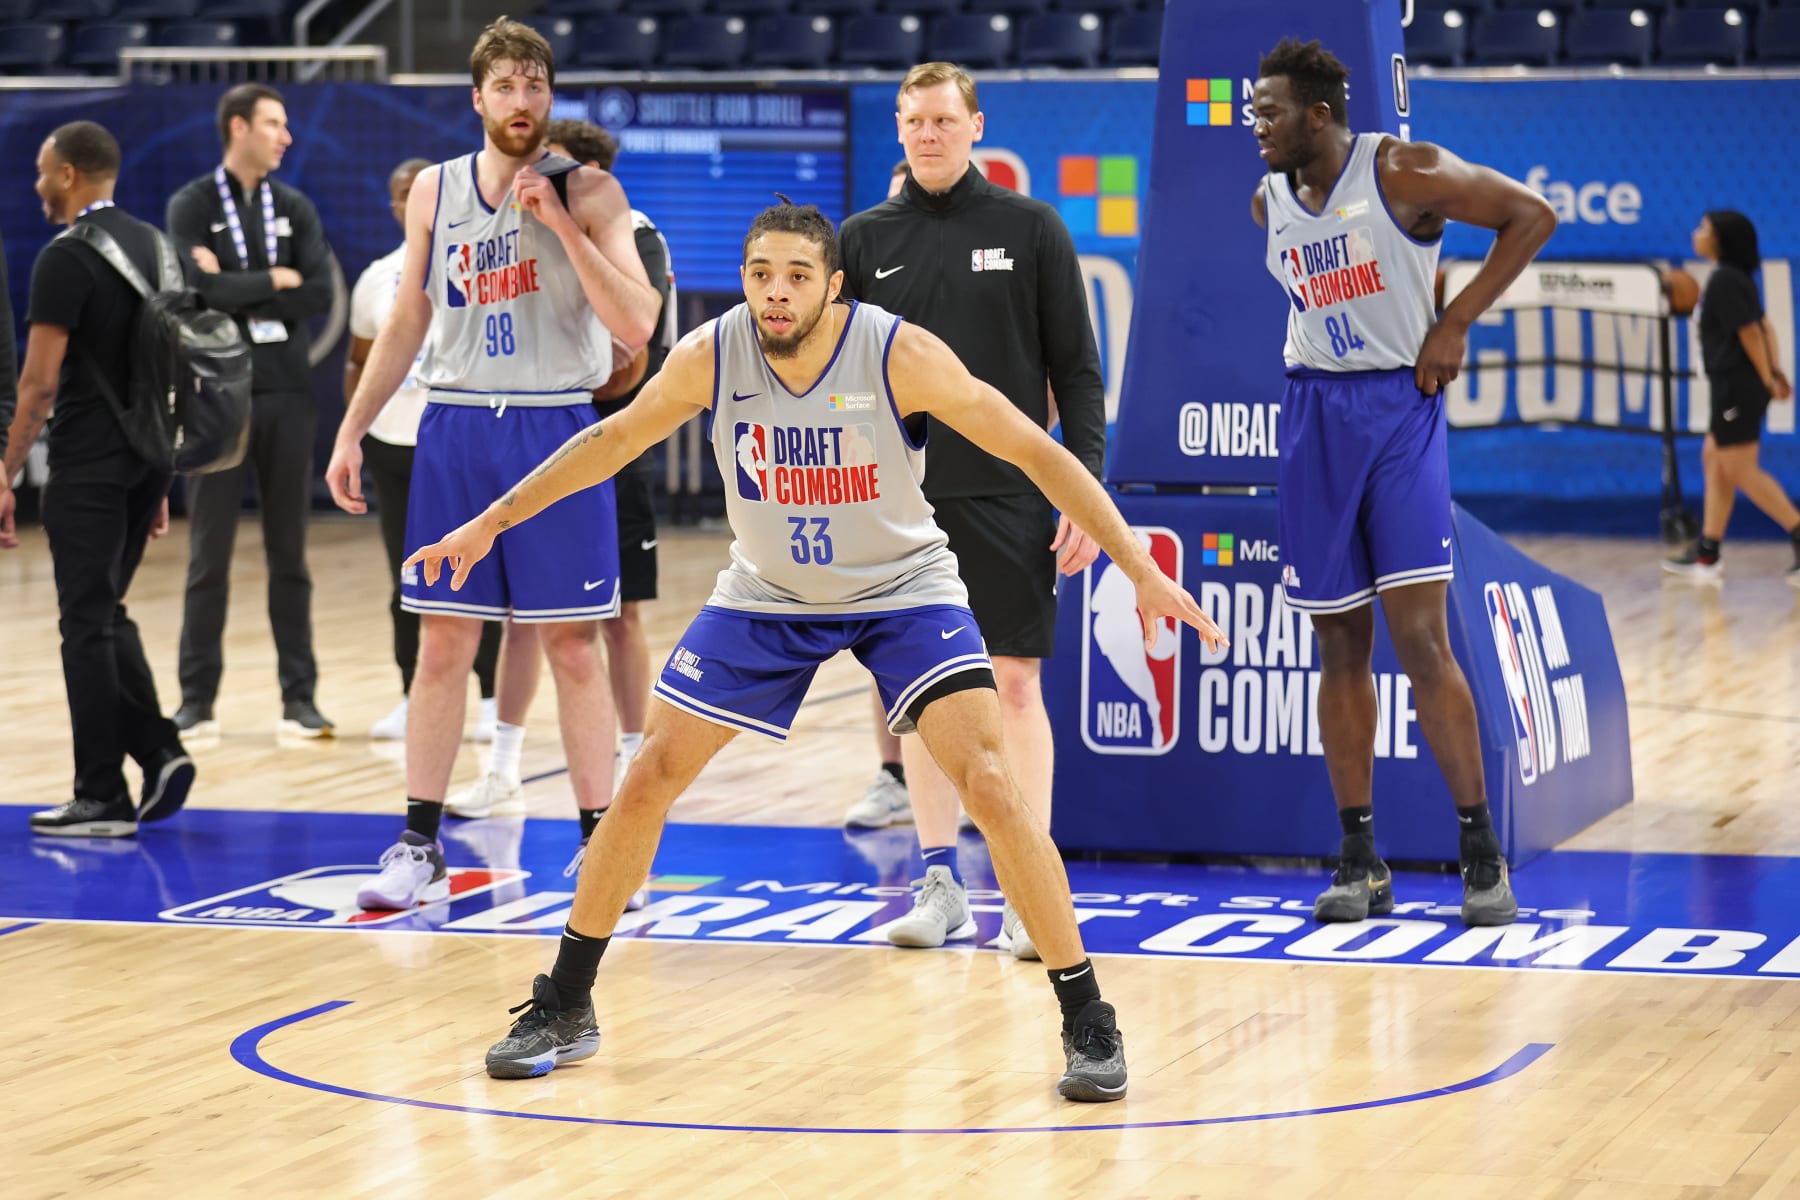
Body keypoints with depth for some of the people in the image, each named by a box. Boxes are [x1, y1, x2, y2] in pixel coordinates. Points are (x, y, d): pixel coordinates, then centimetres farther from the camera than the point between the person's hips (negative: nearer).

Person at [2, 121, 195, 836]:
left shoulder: (67, 258, -13)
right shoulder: (154, 247, 12)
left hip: (88, 468, -8)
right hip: (147, 458, 8)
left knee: (87, 626, -1)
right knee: (107, 615, 18)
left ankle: (102, 799, 2)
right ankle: (158, 752, 4)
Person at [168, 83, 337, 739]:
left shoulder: (294, 208, 8)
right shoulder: (191, 206, -2)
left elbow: (320, 294, -5)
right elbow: (203, 289, -17)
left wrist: (237, 293, -10)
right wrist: (274, 279, -8)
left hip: (287, 395, 3)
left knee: (288, 553, 6)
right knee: (209, 554, 1)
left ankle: (299, 697, 9)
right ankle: (197, 698, 7)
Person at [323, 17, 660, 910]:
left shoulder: (587, 192, -4)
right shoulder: (435, 192, 7)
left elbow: (636, 328, -13)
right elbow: (407, 323, 15)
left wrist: (561, 225, -19)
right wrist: (352, 432, 10)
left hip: (556, 428, -3)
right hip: (454, 427, 3)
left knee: (572, 644, 1)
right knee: (443, 643, 4)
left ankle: (599, 849, 8)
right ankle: (419, 849, 9)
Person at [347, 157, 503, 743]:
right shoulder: (375, 278, 9)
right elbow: (360, 360, 18)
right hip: (393, 445, 4)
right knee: (406, 579, 7)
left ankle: (490, 700, 6)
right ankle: (411, 699, 15)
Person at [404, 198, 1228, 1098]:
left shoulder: (901, 356, -26)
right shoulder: (709, 357, -17)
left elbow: (1037, 453, -21)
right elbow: (613, 439, 1)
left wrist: (1140, 569, -26)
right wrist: (491, 524, 5)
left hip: (902, 589, -3)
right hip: (768, 596, 3)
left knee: (991, 786, -19)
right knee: (646, 781, -1)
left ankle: (1087, 1024, -7)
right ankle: (562, 1010, 15)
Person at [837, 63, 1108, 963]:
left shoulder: (1030, 228, 2)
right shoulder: (865, 239, 7)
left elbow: (1077, 370, 2)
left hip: (1007, 494, -2)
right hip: (901, 499, 2)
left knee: (1015, 684, -3)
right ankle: (940, 883, 13)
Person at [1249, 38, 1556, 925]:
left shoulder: (1404, 174, -11)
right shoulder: (1269, 203, 6)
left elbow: (1532, 217, -6)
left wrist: (1455, 321, -9)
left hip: (1400, 407, -5)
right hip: (1314, 414, 5)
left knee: (1419, 637, -13)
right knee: (1340, 647, 6)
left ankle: (1482, 854, -5)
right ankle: (1360, 861, 12)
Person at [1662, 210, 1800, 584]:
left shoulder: (1724, 281, -17)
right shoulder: (1736, 278, 13)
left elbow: (1750, 332, -18)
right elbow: (1764, 326, 13)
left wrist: (1768, 380, -14)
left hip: (1737, 386, -10)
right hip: (1732, 386, 10)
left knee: (1740, 470, -6)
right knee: (1714, 459, 13)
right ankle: (1706, 554, 16)